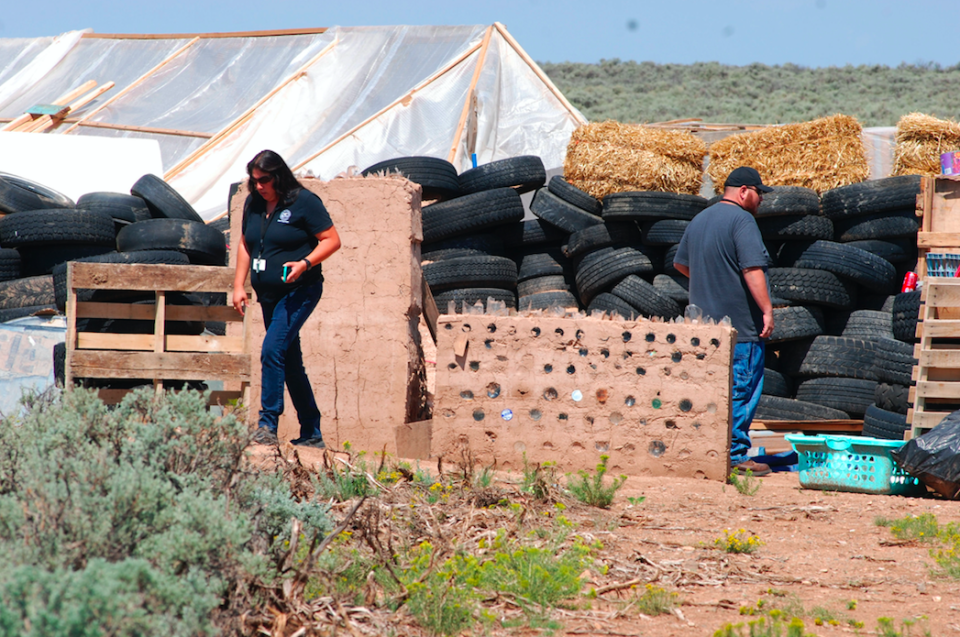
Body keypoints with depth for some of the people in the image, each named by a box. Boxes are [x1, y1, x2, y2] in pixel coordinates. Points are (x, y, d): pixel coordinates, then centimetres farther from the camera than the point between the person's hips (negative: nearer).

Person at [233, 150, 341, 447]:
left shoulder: (304, 202, -10)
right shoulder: (253, 205, 9)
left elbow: (332, 240, -9)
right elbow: (245, 245, 19)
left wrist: (305, 263, -23)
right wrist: (239, 285, 11)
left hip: (299, 291, -8)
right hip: (269, 295, 8)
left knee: (272, 350, -22)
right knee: (290, 363, 10)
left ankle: (268, 425, -22)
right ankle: (311, 433, 17)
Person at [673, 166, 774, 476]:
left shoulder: (699, 220, 16)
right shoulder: (741, 220, -13)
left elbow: (680, 263, 28)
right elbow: (752, 269, -22)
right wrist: (767, 310, -21)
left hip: (705, 321, 9)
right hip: (742, 323, -9)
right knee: (742, 390, -4)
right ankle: (735, 455, -5)